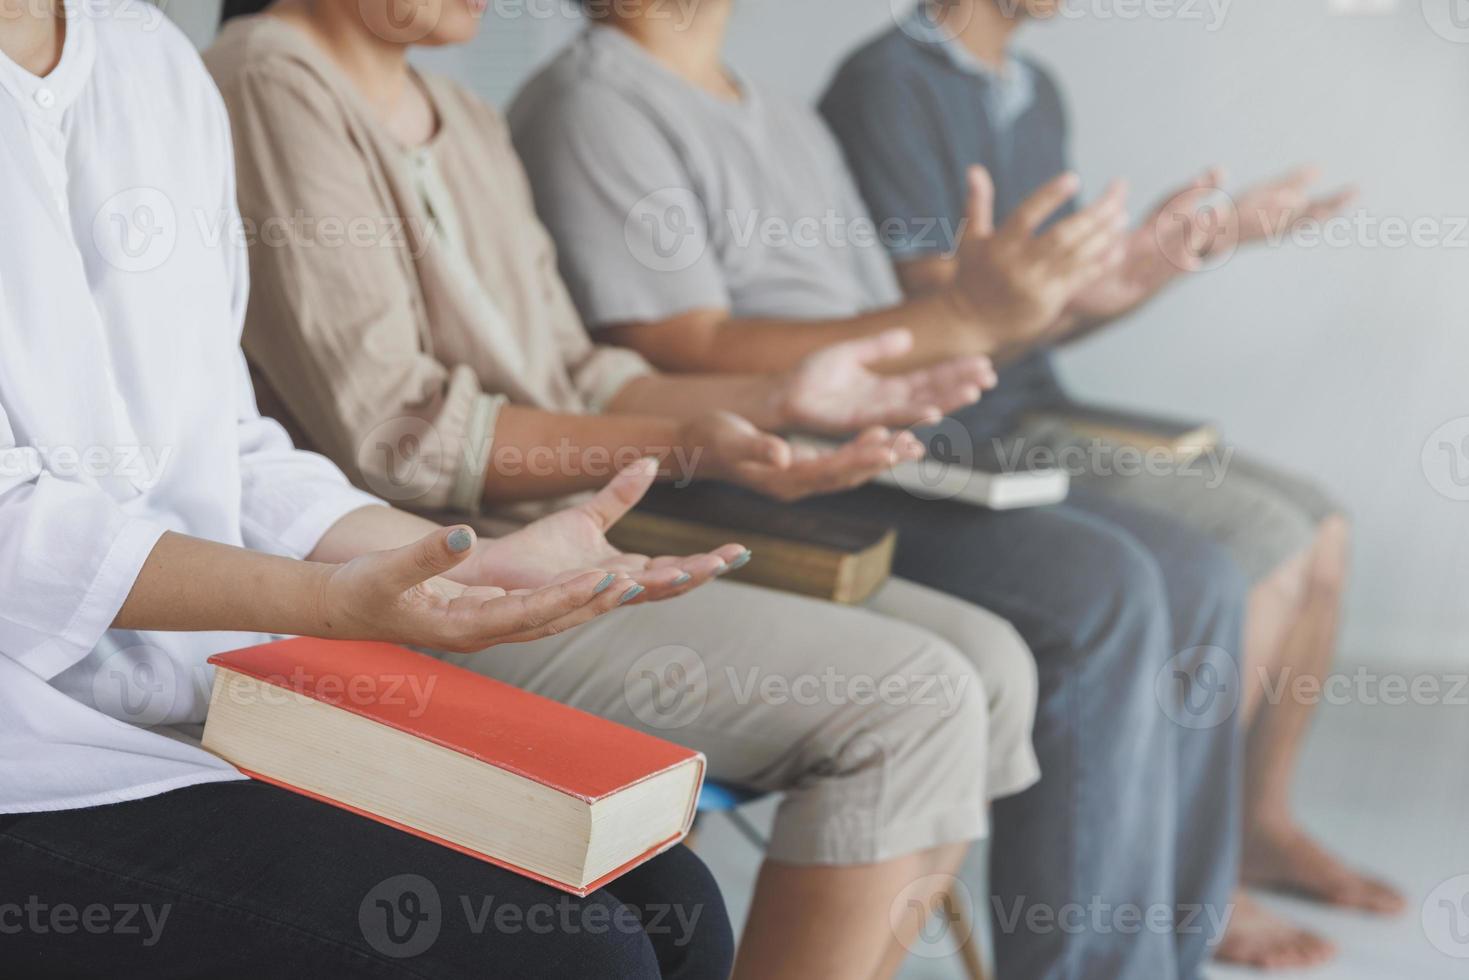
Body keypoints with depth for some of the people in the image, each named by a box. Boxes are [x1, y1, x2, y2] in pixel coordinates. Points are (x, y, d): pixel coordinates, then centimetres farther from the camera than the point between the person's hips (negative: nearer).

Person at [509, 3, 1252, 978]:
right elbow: (687, 359, -19)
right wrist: (965, 320, -22)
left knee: (1195, 580, -4)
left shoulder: (793, 124, 23)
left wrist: (1035, 301, 4)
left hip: (870, 466, 9)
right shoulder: (593, 105, -7)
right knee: (1099, 593, -25)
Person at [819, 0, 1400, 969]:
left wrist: (1210, 238, 7)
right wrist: (1117, 274, -30)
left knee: (1322, 528, 1)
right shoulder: (888, 83, -12)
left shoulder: (1036, 94, 16)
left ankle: (1263, 821, 13)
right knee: (1264, 541, -19)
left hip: (1039, 418, 9)